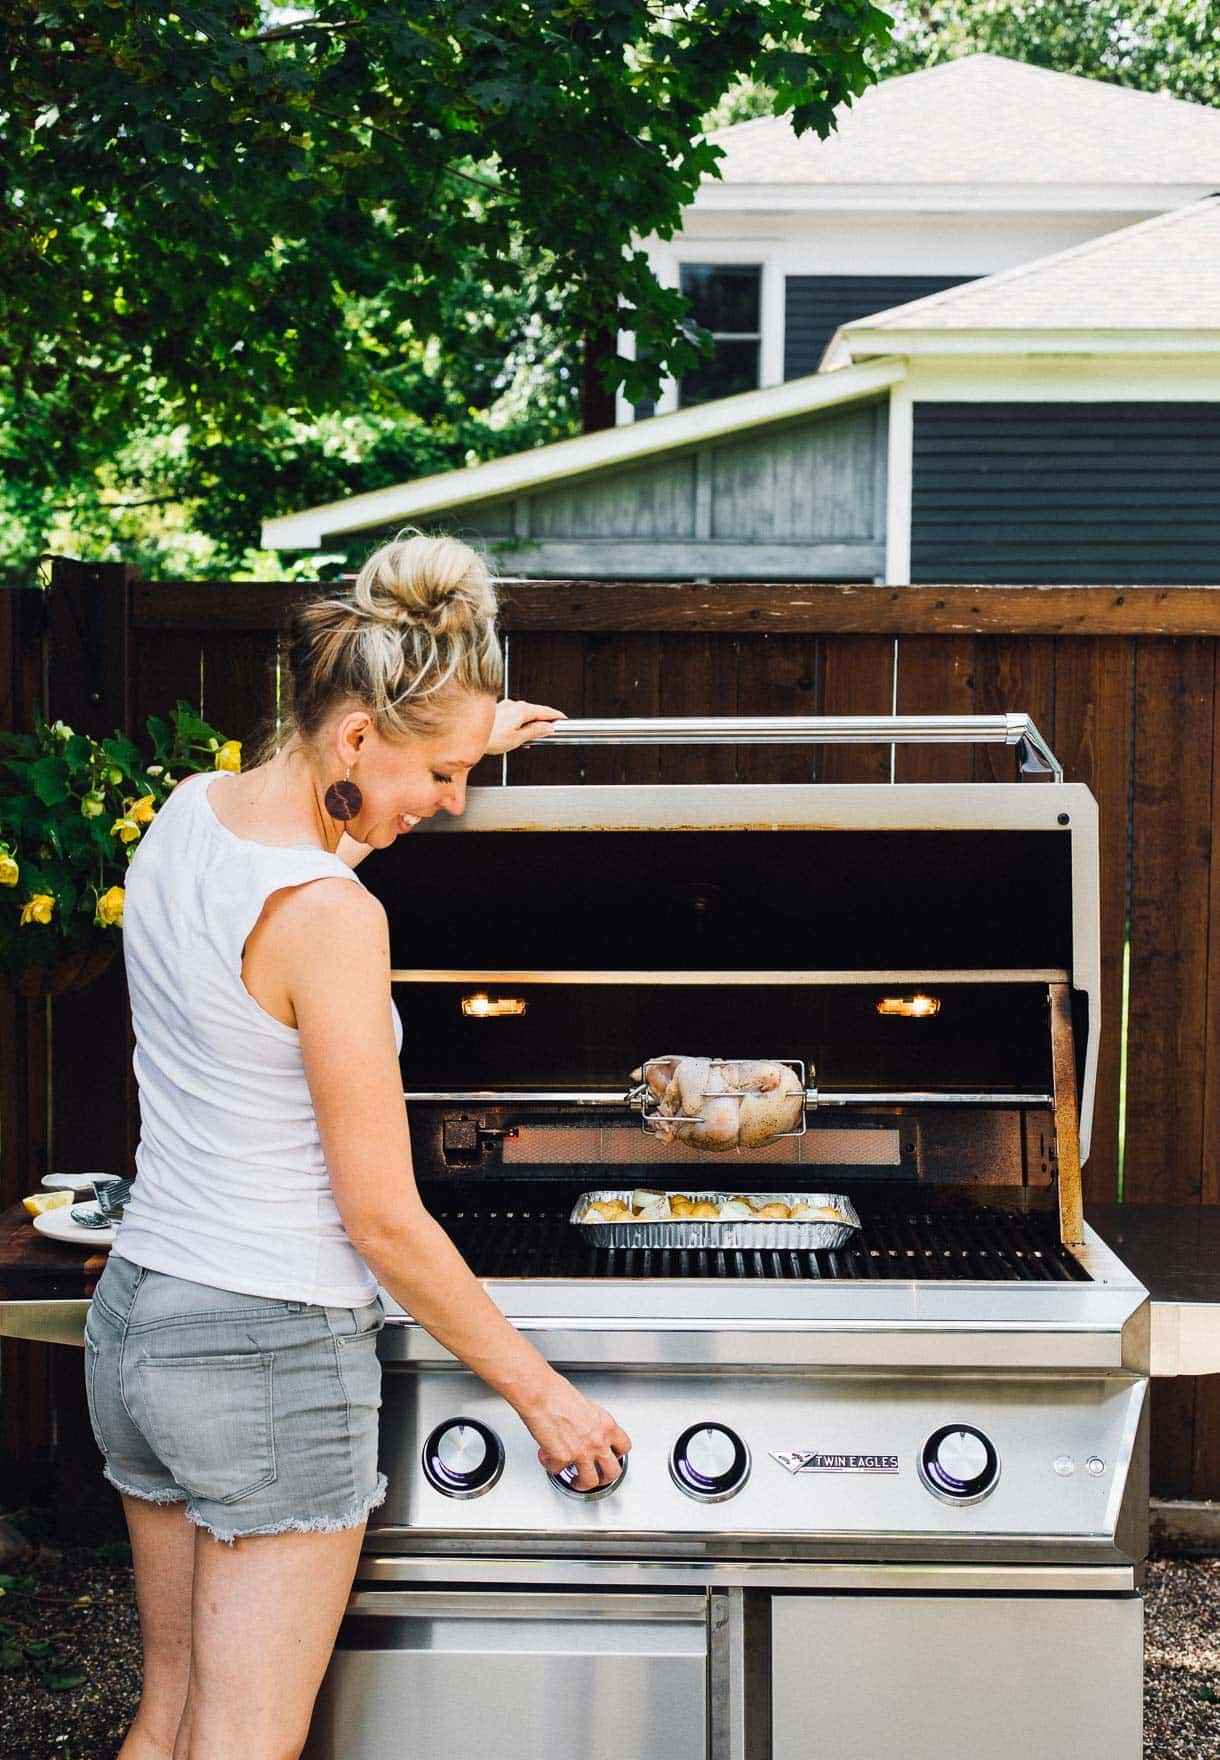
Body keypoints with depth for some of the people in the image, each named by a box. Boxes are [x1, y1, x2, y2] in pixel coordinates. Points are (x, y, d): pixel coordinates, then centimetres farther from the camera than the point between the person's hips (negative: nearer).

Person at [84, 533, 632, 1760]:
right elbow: (385, 1222, -17)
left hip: (135, 1320, 9)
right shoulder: (326, 914, -22)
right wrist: (542, 1393, -7)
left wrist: (461, 735, 36)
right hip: (273, 1353, -8)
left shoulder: (188, 812, 1)